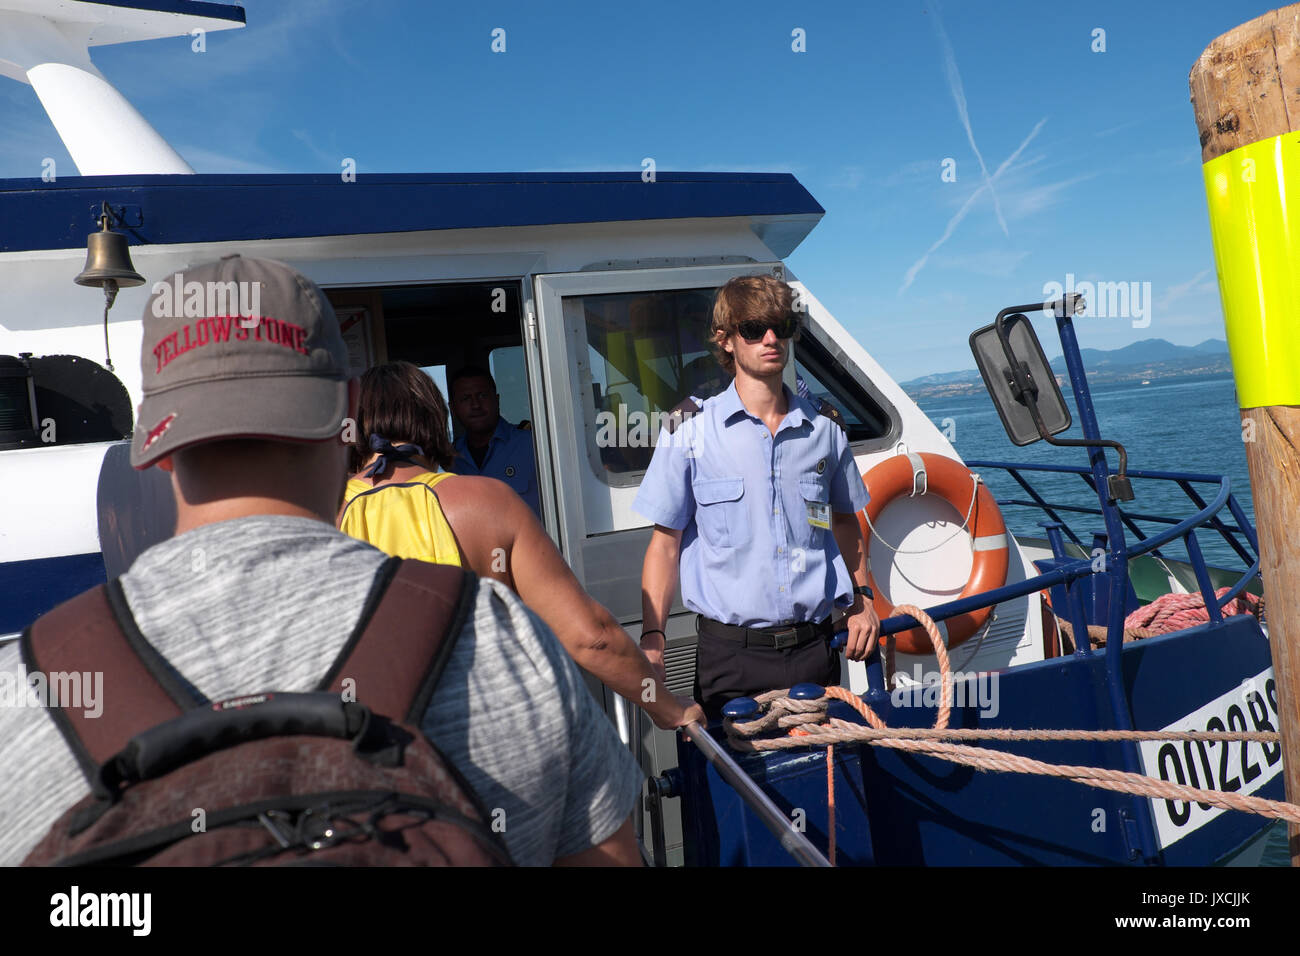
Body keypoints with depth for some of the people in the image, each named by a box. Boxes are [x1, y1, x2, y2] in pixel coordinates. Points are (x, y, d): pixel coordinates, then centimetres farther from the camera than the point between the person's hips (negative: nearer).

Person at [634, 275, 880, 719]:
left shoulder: (824, 431, 6)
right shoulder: (690, 433, -3)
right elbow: (665, 544, -1)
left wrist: (861, 599, 12)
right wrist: (652, 638, -9)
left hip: (815, 647, 3)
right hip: (731, 654, -2)